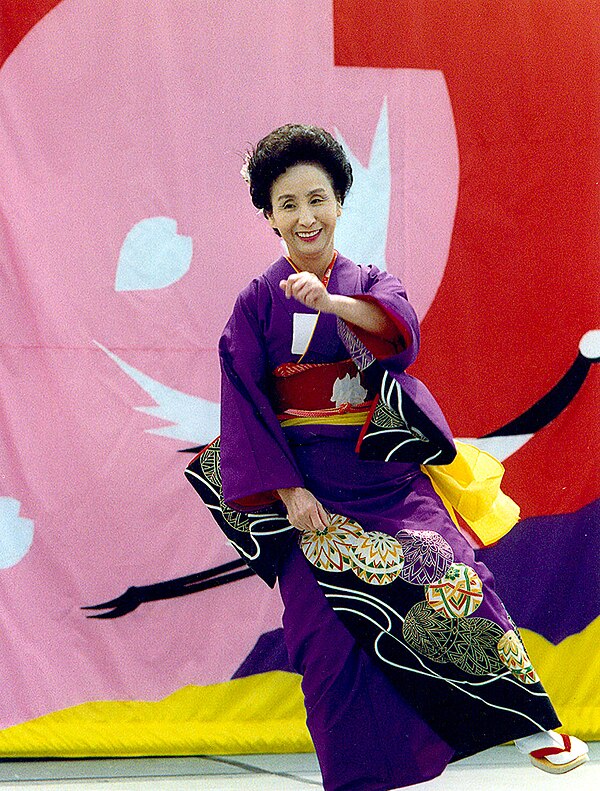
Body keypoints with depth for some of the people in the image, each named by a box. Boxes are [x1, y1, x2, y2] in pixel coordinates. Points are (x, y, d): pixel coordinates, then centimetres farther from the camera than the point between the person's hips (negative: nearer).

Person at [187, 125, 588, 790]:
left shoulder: (372, 282, 7)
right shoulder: (257, 302, 4)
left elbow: (400, 327, -17)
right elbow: (244, 403, -2)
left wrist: (329, 300, -35)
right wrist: (286, 490, -12)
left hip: (387, 476, 1)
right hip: (307, 487, 0)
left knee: (453, 578, -15)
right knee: (330, 629, -3)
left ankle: (528, 725, 1)